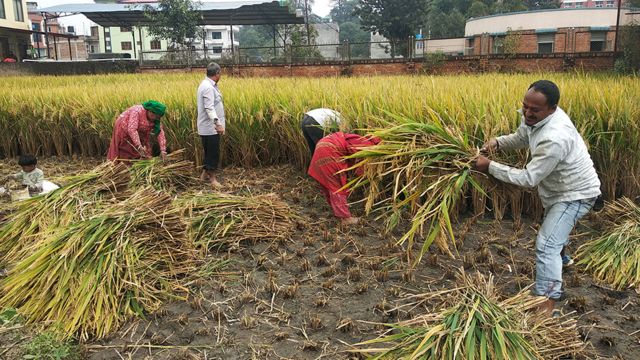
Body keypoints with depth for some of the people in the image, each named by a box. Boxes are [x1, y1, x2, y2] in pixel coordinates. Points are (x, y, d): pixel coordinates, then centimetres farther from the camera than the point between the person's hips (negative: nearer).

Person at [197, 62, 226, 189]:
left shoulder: (209, 85, 13)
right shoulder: (208, 87, -20)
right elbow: (209, 108, -29)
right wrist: (217, 123, -38)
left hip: (211, 127, 10)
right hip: (210, 128, -10)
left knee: (210, 152, 19)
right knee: (213, 153, -3)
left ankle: (205, 174, 29)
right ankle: (212, 179, 6)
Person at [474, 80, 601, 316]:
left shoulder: (555, 138, -40)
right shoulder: (535, 115, -13)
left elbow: (529, 178, -34)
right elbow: (520, 138, 7)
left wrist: (490, 167, -31)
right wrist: (497, 142, -13)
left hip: (575, 194, -10)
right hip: (558, 189, 10)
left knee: (546, 244, -17)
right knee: (554, 226, 34)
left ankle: (547, 304, -12)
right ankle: (561, 257, 64)